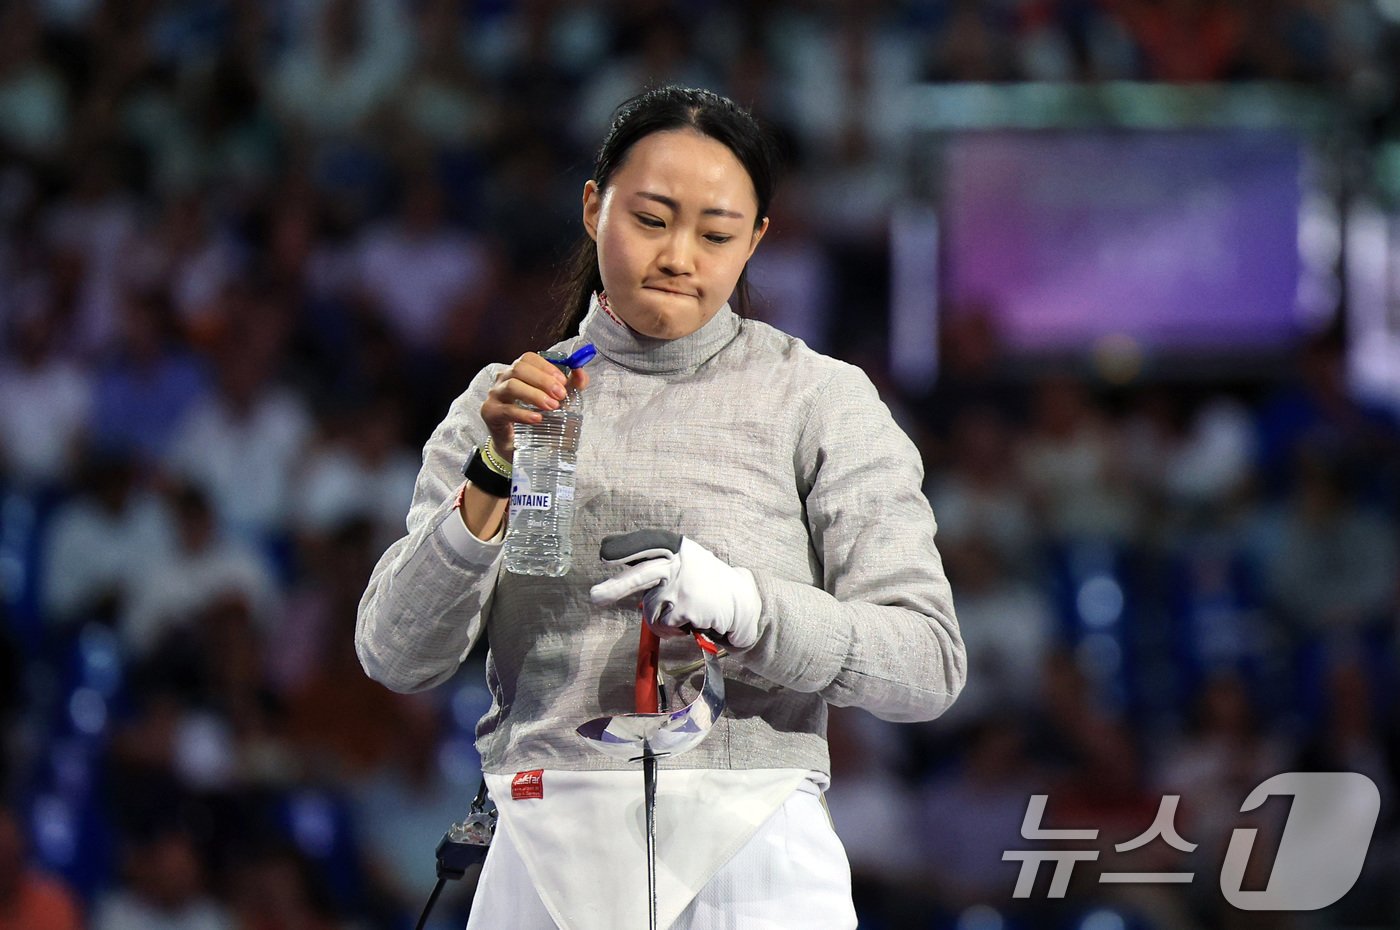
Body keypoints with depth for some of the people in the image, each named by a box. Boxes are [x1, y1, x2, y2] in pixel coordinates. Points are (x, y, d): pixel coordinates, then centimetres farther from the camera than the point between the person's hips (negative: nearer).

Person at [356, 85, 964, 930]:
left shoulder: (821, 401, 2)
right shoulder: (505, 405, 10)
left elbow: (926, 661, -5)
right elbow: (397, 656, 1)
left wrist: (739, 605, -21)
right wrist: (493, 482, -13)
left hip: (747, 860, -2)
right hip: (547, 859, 2)